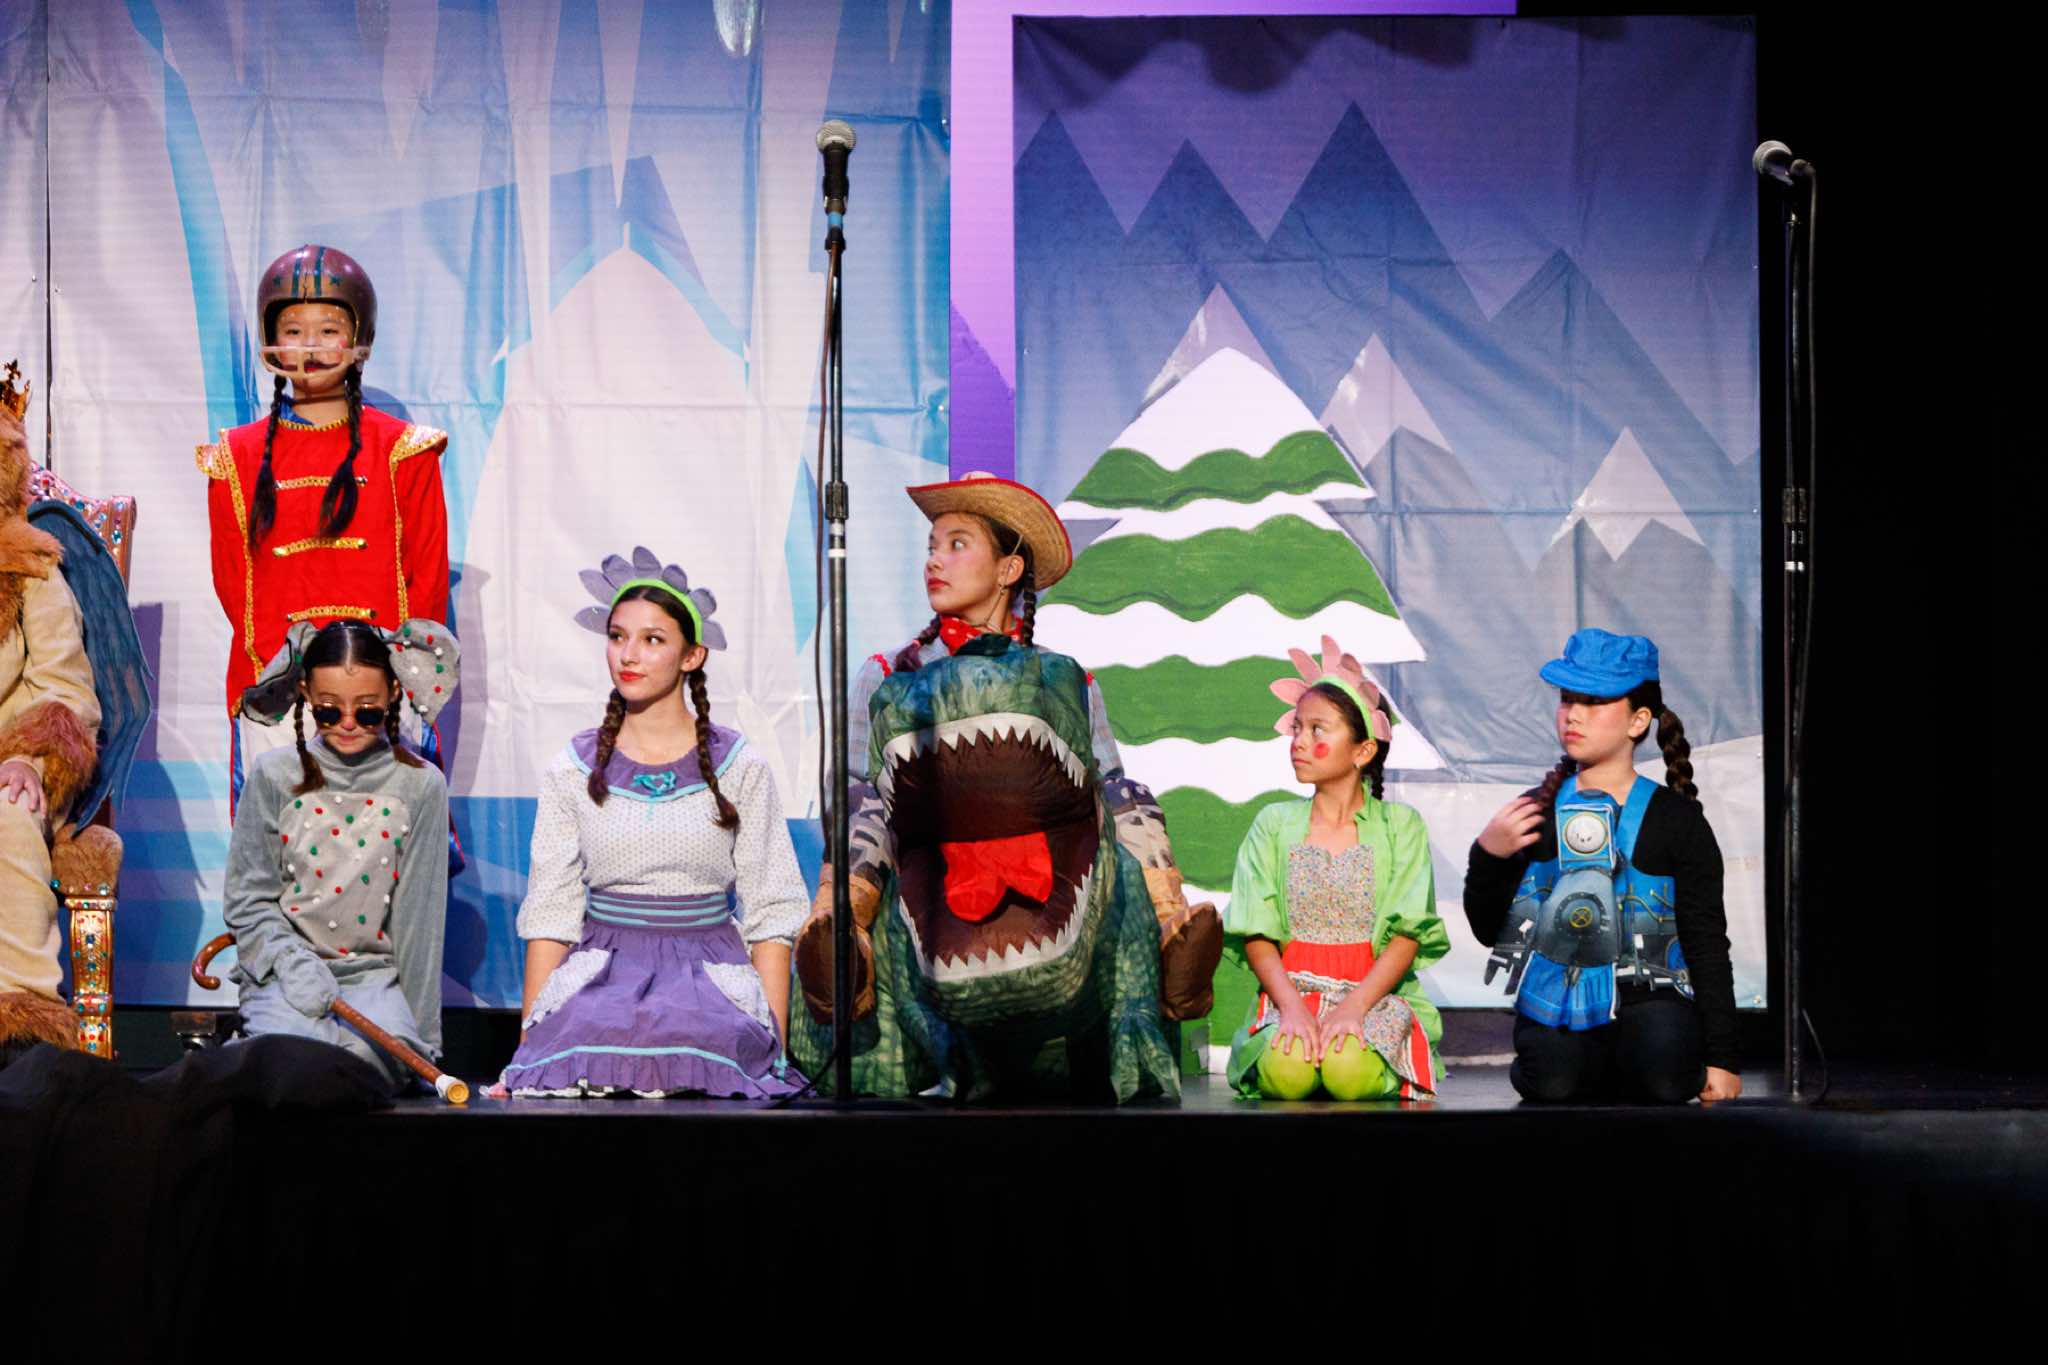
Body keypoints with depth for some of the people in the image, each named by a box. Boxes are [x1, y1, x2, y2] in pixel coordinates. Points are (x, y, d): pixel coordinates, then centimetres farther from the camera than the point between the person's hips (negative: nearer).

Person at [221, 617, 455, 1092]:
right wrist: (293, 963, -15)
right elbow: (248, 898, 4)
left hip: (375, 976, 0)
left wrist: (423, 1034, 0)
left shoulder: (419, 785, 1)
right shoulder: (274, 776, 1)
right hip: (284, 975, 0)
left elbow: (418, 915, 2)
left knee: (383, 1052, -32)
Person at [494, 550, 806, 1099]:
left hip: (710, 980, 0)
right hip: (600, 979, 1)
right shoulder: (573, 773, 9)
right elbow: (549, 919, 8)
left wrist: (776, 1051, -5)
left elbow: (771, 916, 5)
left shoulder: (740, 769, 6)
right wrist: (527, 1049, -1)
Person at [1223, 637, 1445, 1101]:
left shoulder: (1400, 825, 5)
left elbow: (1407, 936, -3)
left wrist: (1354, 1007, -18)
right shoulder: (1274, 825, 10)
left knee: (1351, 1074, -34)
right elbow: (1256, 936, 3)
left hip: (1376, 995, -1)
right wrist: (1291, 1007, -16)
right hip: (1291, 993, 1)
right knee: (1286, 1072, -33)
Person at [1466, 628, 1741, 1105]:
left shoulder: (1676, 821, 3)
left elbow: (1708, 945, 3)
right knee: (1551, 1086, -30)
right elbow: (1486, 930, 11)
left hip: (1647, 998, -1)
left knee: (1666, 1082, -32)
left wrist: (1721, 1057, -3)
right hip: (1555, 1009, 1)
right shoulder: (1535, 814, 8)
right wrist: (1488, 857, -8)